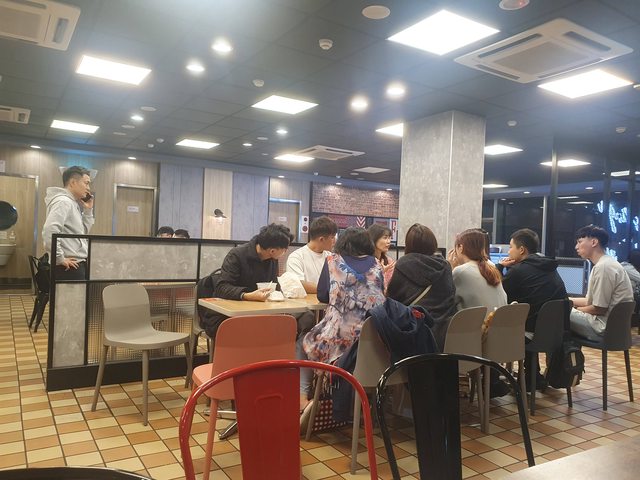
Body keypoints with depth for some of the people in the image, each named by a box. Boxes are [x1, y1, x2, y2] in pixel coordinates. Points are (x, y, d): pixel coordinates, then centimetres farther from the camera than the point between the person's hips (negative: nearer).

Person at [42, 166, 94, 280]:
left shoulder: (73, 203, 17)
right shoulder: (63, 201, -13)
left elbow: (83, 232, 22)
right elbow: (50, 231, -27)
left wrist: (88, 210, 12)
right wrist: (60, 258, -20)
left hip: (77, 265, 10)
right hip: (70, 267, -10)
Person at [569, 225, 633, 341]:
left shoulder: (603, 267, -20)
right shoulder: (607, 263, 12)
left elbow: (599, 308, -20)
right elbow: (591, 301, 15)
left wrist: (575, 309, -4)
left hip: (604, 329, -10)